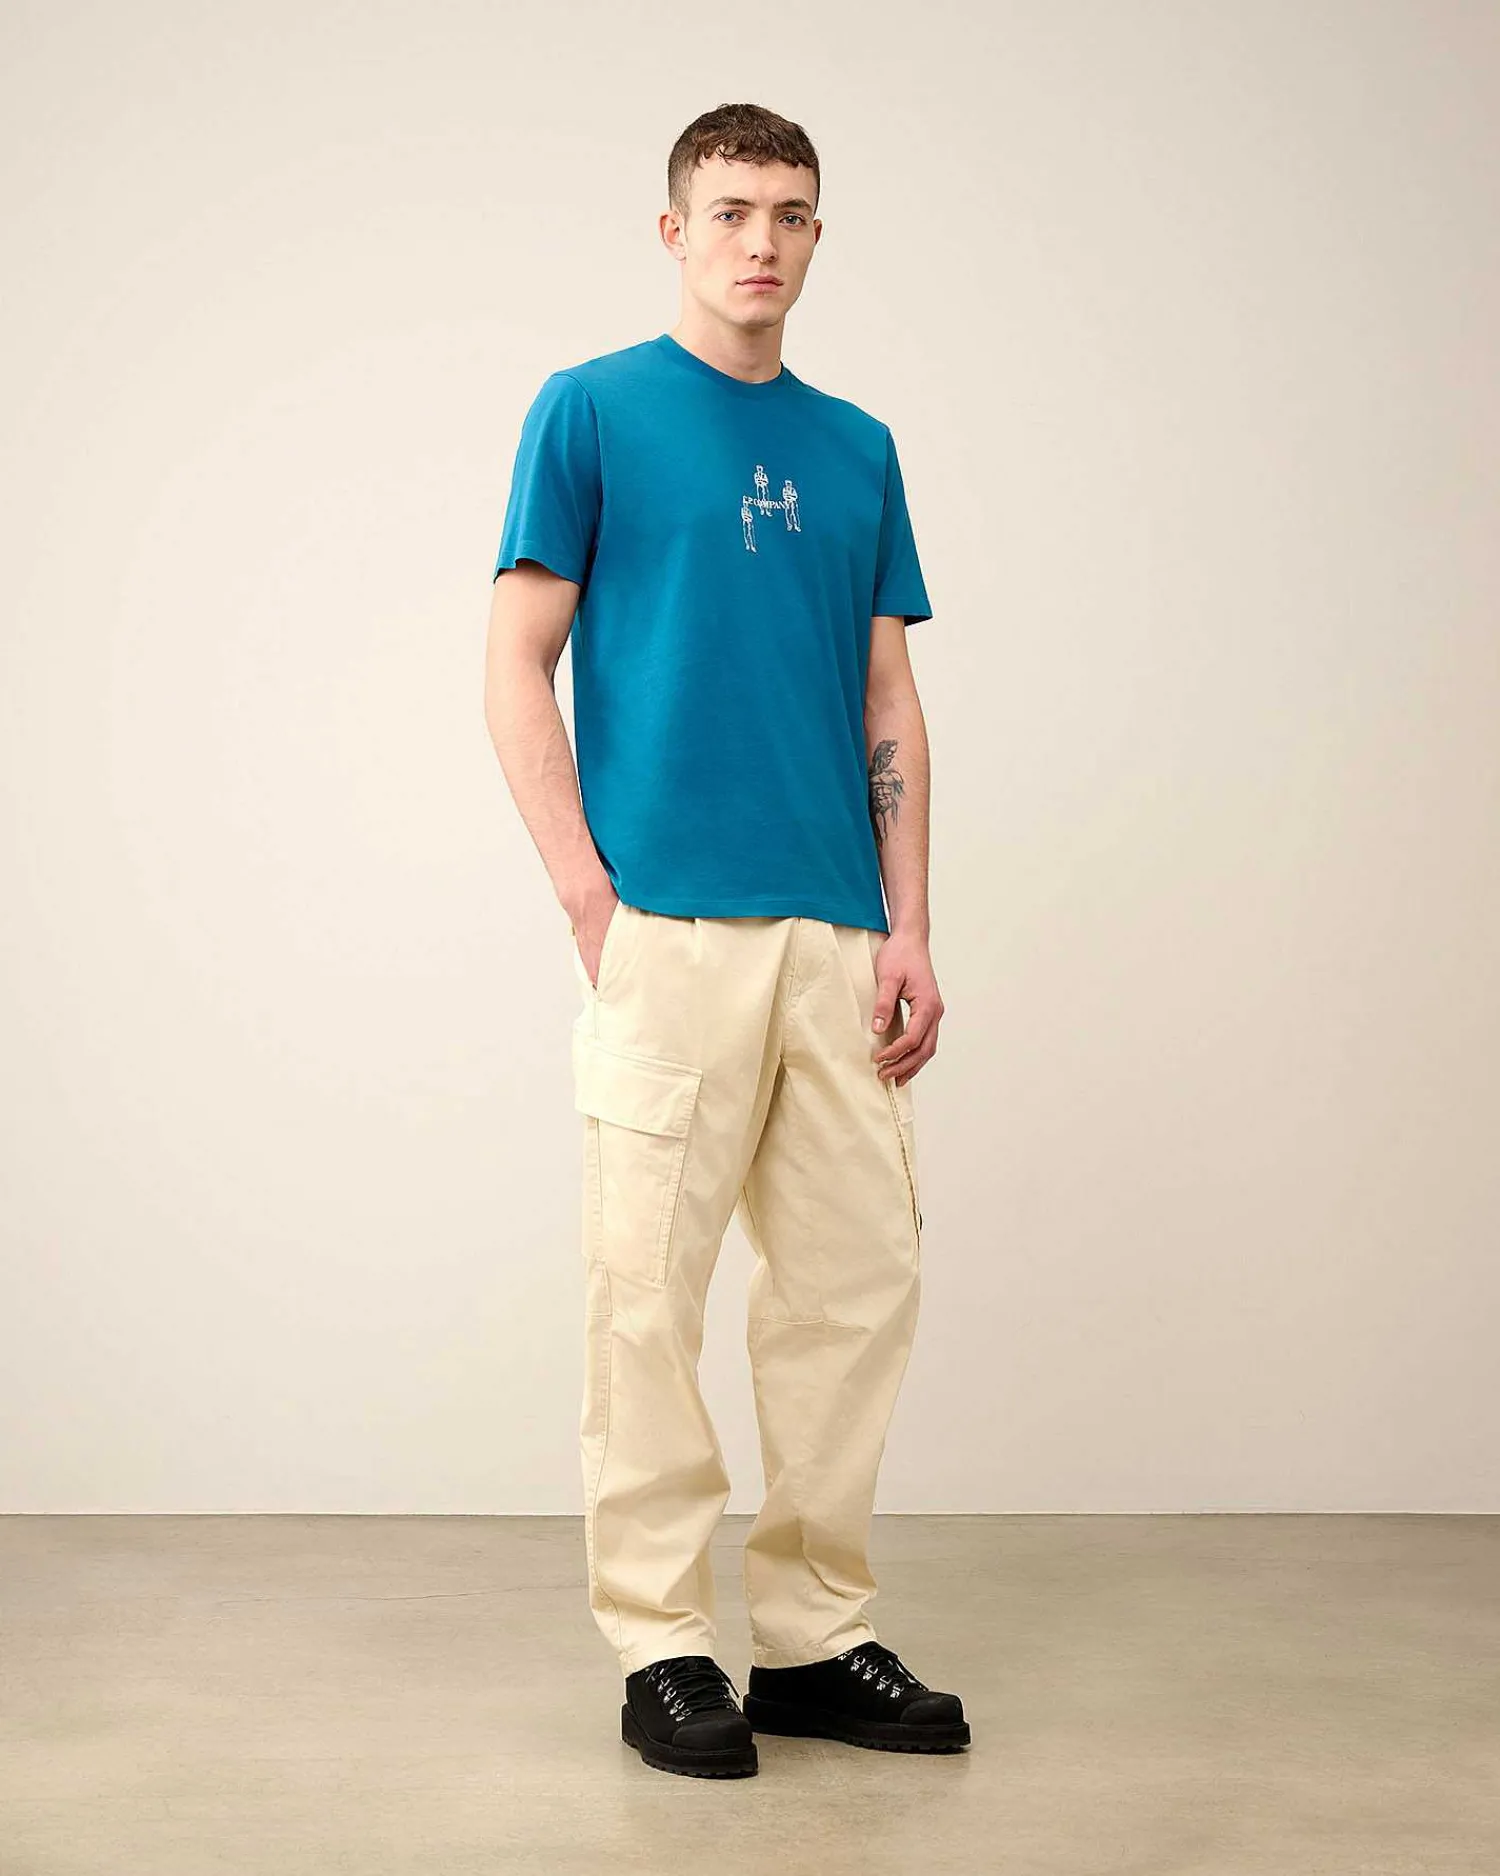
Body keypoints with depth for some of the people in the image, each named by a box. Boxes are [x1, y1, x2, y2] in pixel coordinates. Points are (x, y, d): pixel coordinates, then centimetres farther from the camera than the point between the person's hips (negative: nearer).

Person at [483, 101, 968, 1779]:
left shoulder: (857, 448, 16)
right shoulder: (590, 413, 3)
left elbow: (890, 703, 14)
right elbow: (516, 665, -2)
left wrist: (909, 929, 4)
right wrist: (592, 899, -11)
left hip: (838, 936, 5)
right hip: (669, 929, -5)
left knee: (858, 1279, 6)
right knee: (651, 1288, -1)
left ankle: (815, 1636, 18)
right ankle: (662, 1643, 10)